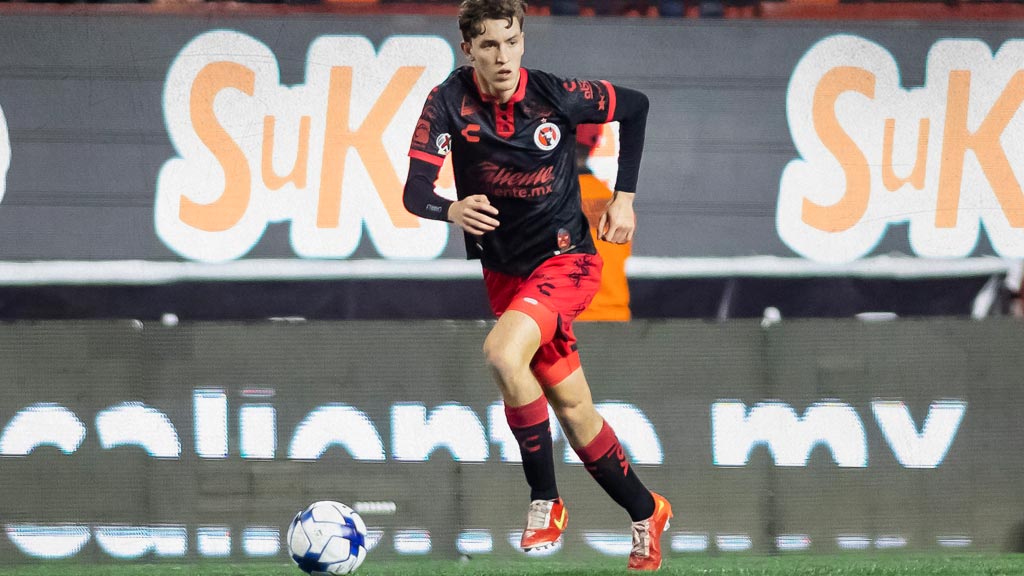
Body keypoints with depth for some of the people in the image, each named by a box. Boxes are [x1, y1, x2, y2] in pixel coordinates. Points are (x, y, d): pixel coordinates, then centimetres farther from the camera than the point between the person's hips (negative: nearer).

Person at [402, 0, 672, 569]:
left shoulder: (558, 95, -16)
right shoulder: (450, 101, -12)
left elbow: (635, 106, 3)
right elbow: (415, 190, -19)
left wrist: (625, 196, 0)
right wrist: (451, 209, -41)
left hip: (567, 259, -4)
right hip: (505, 272, 4)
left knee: (503, 352, -30)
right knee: (573, 410, 10)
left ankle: (545, 501, -17)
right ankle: (646, 512, 31)